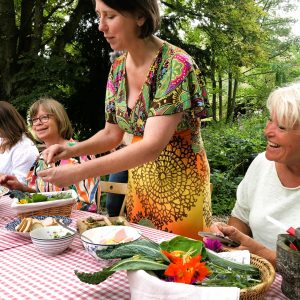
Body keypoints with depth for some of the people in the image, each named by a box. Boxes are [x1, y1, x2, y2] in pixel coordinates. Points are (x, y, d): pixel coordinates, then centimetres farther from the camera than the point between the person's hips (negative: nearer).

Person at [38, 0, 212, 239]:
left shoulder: (175, 65, -21)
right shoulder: (118, 67, 1)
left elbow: (152, 146, -28)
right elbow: (112, 133, 9)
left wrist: (79, 171, -30)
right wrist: (71, 150, -9)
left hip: (179, 181, -6)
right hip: (139, 179, 6)